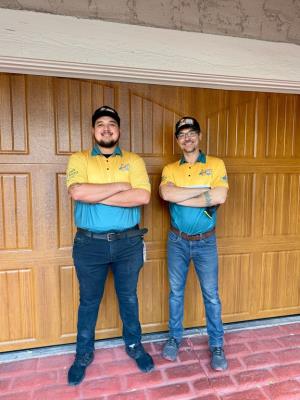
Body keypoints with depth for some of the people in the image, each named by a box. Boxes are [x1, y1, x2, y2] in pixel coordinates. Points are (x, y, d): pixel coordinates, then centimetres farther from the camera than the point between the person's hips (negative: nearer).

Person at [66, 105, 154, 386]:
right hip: (89, 244, 0)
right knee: (88, 301, 17)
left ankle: (134, 345, 42)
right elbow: (77, 191, -20)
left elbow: (143, 196, -16)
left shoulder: (134, 161, 1)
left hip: (128, 242, 1)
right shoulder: (78, 159, 0)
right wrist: (120, 186, -15)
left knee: (128, 298, 18)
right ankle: (84, 354, 40)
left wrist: (96, 196, -17)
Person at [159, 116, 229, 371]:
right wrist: (203, 190, -18)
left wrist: (179, 197, -15)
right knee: (176, 292, 14)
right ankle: (175, 337, 34)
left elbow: (220, 197, -18)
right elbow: (165, 193, -19)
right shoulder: (170, 169, 2)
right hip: (177, 240, 2)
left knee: (211, 295, 8)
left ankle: (217, 345, 28)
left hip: (205, 241, -1)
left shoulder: (216, 164, -2)